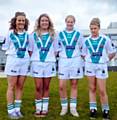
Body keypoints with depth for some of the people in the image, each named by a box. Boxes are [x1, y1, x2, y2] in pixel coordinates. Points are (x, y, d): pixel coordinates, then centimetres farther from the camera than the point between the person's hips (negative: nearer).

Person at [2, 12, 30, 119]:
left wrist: (24, 53, 3)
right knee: (12, 86, 0)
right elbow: (5, 47, 5)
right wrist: (14, 52, -3)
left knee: (20, 86, 7)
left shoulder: (27, 34, 10)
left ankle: (17, 109, 16)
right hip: (13, 61, -3)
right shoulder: (10, 33, 0)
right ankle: (10, 110, 7)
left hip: (24, 62, 3)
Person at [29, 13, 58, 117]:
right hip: (37, 63, 0)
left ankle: (45, 108, 15)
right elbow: (31, 50, 9)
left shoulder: (53, 35, 8)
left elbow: (55, 50, 11)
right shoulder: (34, 35, 6)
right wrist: (33, 59, 4)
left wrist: (52, 59, 4)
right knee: (38, 87, -1)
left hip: (49, 63, 1)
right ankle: (38, 108, 11)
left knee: (46, 87, 6)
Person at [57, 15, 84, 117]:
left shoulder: (78, 34, 7)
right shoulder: (60, 34, 8)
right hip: (63, 61, 0)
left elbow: (82, 48, 13)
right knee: (62, 86, -5)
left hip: (75, 61, 0)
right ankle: (64, 107, 13)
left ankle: (73, 108, 14)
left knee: (74, 85, 4)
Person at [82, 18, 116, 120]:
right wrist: (88, 60, 3)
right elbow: (84, 54, 15)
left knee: (102, 90, -1)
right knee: (92, 88, 8)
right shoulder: (87, 40, 3)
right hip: (90, 65, 3)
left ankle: (106, 110, 16)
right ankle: (93, 109, 18)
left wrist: (105, 60, -1)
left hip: (101, 66, -2)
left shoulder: (105, 39, -5)